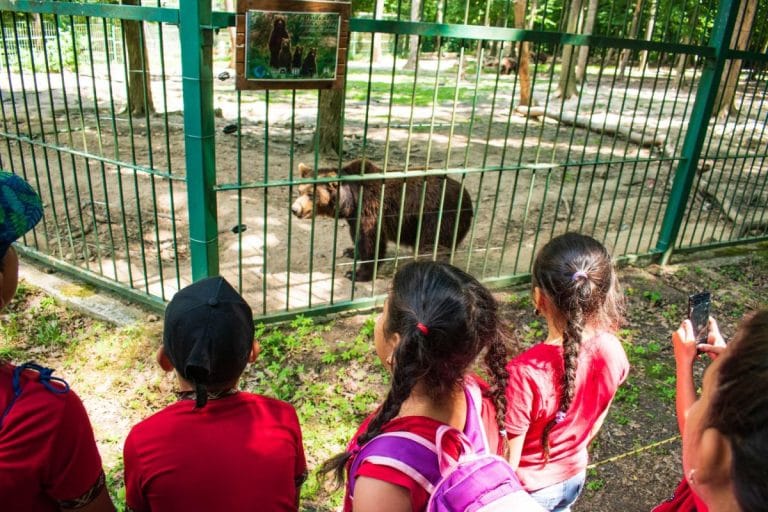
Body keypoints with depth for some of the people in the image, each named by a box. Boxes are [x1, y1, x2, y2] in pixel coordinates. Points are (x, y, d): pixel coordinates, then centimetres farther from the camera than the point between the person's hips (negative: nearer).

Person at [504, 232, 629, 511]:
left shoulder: (525, 372, -38)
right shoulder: (612, 350, -20)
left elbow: (508, 460, -25)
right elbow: (594, 420, 0)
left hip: (528, 487, -4)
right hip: (575, 475, 5)